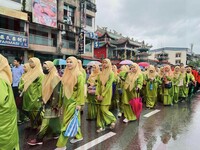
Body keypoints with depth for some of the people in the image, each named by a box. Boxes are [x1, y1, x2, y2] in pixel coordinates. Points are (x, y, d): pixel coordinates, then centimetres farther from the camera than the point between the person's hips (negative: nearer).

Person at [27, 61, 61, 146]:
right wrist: (43, 99, 19)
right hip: (48, 101, 9)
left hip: (52, 102, -9)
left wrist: (54, 104, -21)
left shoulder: (55, 77, -18)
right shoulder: (47, 77, 10)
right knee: (54, 118, 18)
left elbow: (56, 92, -21)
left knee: (46, 120, -2)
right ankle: (56, 133, 31)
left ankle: (39, 139, 7)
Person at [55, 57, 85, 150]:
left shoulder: (79, 75, -12)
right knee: (73, 120, 18)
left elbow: (81, 90, -15)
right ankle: (78, 136, 37)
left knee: (67, 121, -2)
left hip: (73, 101, -7)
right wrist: (62, 101, 14)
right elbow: (63, 88, 12)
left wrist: (79, 103, -17)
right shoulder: (66, 74, 7)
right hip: (66, 101, 7)